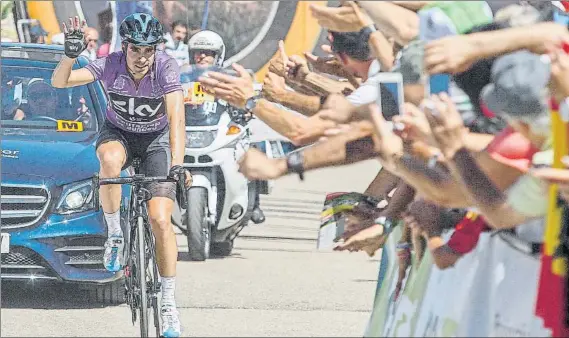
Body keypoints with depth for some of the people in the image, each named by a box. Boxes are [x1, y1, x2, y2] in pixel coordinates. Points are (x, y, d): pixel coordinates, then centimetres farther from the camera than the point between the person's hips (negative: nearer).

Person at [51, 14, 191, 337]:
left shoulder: (167, 67, -27)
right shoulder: (110, 65, -23)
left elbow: (177, 119, -35)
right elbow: (59, 81, -29)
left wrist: (177, 165, -48)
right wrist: (71, 55, -49)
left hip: (156, 140, -1)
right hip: (118, 134, 1)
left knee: (161, 220, -15)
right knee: (110, 159, -38)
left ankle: (169, 305, -3)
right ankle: (115, 234, -17)